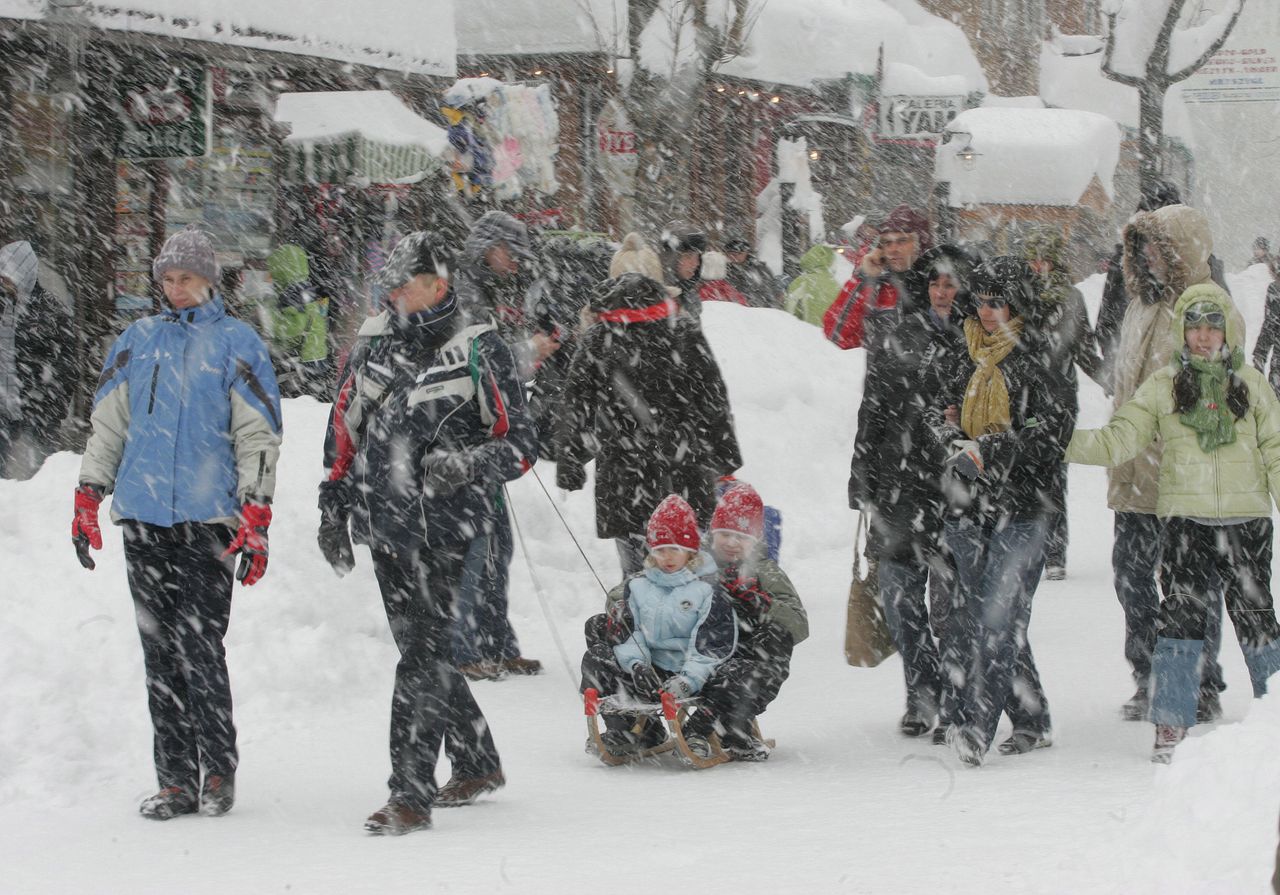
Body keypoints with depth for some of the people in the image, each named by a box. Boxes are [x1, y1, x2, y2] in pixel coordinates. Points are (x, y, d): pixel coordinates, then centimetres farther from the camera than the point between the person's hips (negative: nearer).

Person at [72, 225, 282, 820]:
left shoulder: (236, 342, 3)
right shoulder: (138, 340, 14)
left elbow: (259, 435, 0)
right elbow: (106, 423, 18)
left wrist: (255, 520, -7)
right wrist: (87, 499, 11)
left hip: (208, 520, -4)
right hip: (143, 518, 4)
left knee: (202, 648, -8)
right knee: (161, 653, 5)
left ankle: (219, 770, 5)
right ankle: (175, 780, 9)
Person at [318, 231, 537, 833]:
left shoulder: (479, 351, -4)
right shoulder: (374, 344, 10)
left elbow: (521, 446, -3)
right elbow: (343, 433, 19)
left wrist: (469, 464, -22)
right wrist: (334, 511, 16)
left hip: (447, 529, -6)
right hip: (388, 530, 6)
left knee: (422, 655, -11)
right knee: (422, 653, 13)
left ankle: (410, 795, -10)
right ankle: (478, 764, 30)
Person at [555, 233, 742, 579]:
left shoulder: (595, 341, -1)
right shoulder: (685, 332, -2)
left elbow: (575, 411, 3)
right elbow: (714, 400, 1)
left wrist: (568, 468, 12)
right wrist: (727, 459, 11)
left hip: (622, 479, 0)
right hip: (685, 473, 0)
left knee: (636, 574, 5)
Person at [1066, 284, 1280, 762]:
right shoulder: (1163, 386, 7)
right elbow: (1119, 440, 2)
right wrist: (1064, 441, -11)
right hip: (1186, 520, 0)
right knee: (1181, 616, -3)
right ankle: (1171, 726, 3)